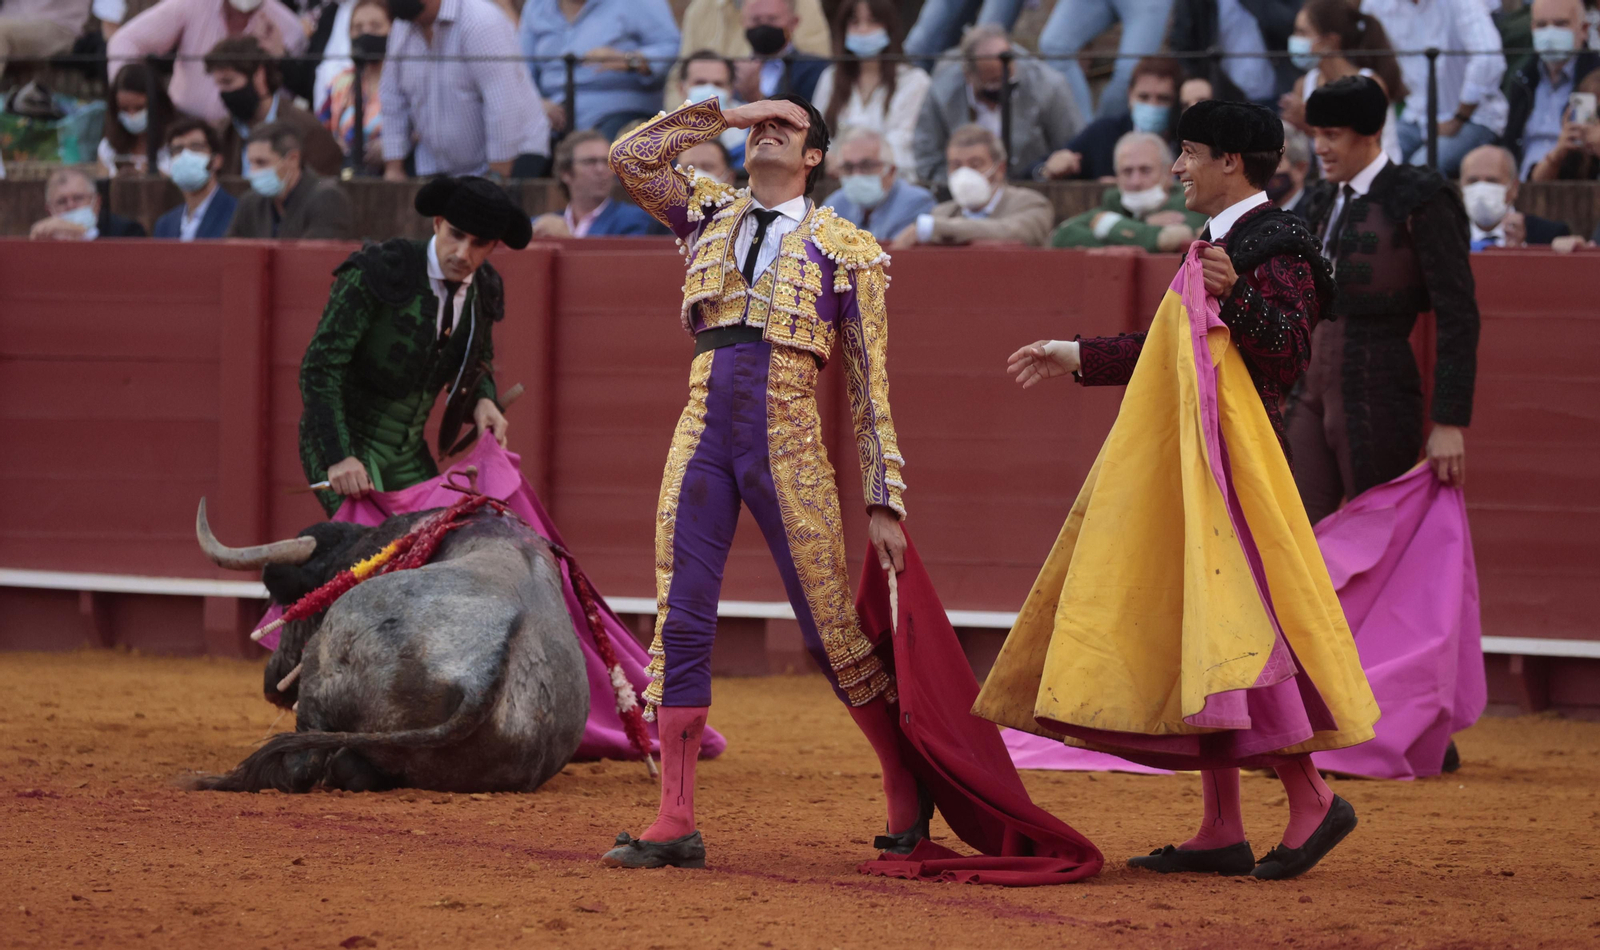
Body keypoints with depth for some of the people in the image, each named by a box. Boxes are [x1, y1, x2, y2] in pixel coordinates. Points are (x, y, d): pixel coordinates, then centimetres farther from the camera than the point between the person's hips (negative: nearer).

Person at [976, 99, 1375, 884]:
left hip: (1234, 461, -10)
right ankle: (1221, 832, 9)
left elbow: (1292, 345, -20)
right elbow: (1173, 353, 31)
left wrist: (1236, 294, -35)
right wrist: (1075, 358, 35)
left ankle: (1310, 798, -10)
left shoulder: (1275, 244, -8)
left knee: (1232, 627, -15)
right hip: (1186, 464, 10)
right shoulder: (1216, 245, 21)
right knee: (1195, 637, 8)